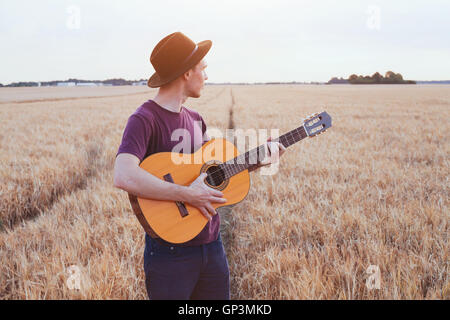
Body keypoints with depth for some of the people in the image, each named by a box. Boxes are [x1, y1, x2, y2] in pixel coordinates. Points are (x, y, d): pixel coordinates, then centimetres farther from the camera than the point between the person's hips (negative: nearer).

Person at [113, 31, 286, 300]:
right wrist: (188, 195, -28)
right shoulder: (145, 119, -16)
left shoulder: (195, 119, 10)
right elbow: (123, 176, -32)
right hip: (171, 252, -7)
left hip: (211, 244, 7)